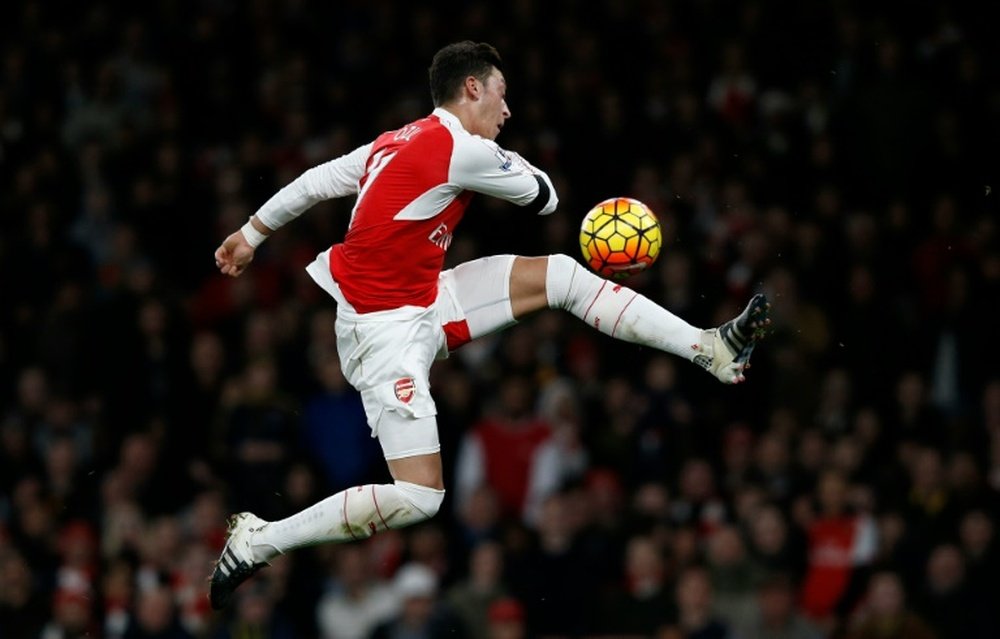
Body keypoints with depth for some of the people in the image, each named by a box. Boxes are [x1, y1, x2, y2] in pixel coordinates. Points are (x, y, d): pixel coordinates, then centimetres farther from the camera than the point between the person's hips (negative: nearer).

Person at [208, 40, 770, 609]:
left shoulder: (395, 143, 7)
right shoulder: (464, 151, -18)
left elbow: (311, 183, 15)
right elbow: (545, 198, -3)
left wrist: (250, 236, 28)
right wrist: (514, 164, 18)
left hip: (422, 302, 10)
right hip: (386, 331, -10)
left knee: (562, 275, 5)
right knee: (419, 498, -16)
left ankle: (708, 349, 9)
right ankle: (256, 542, -7)